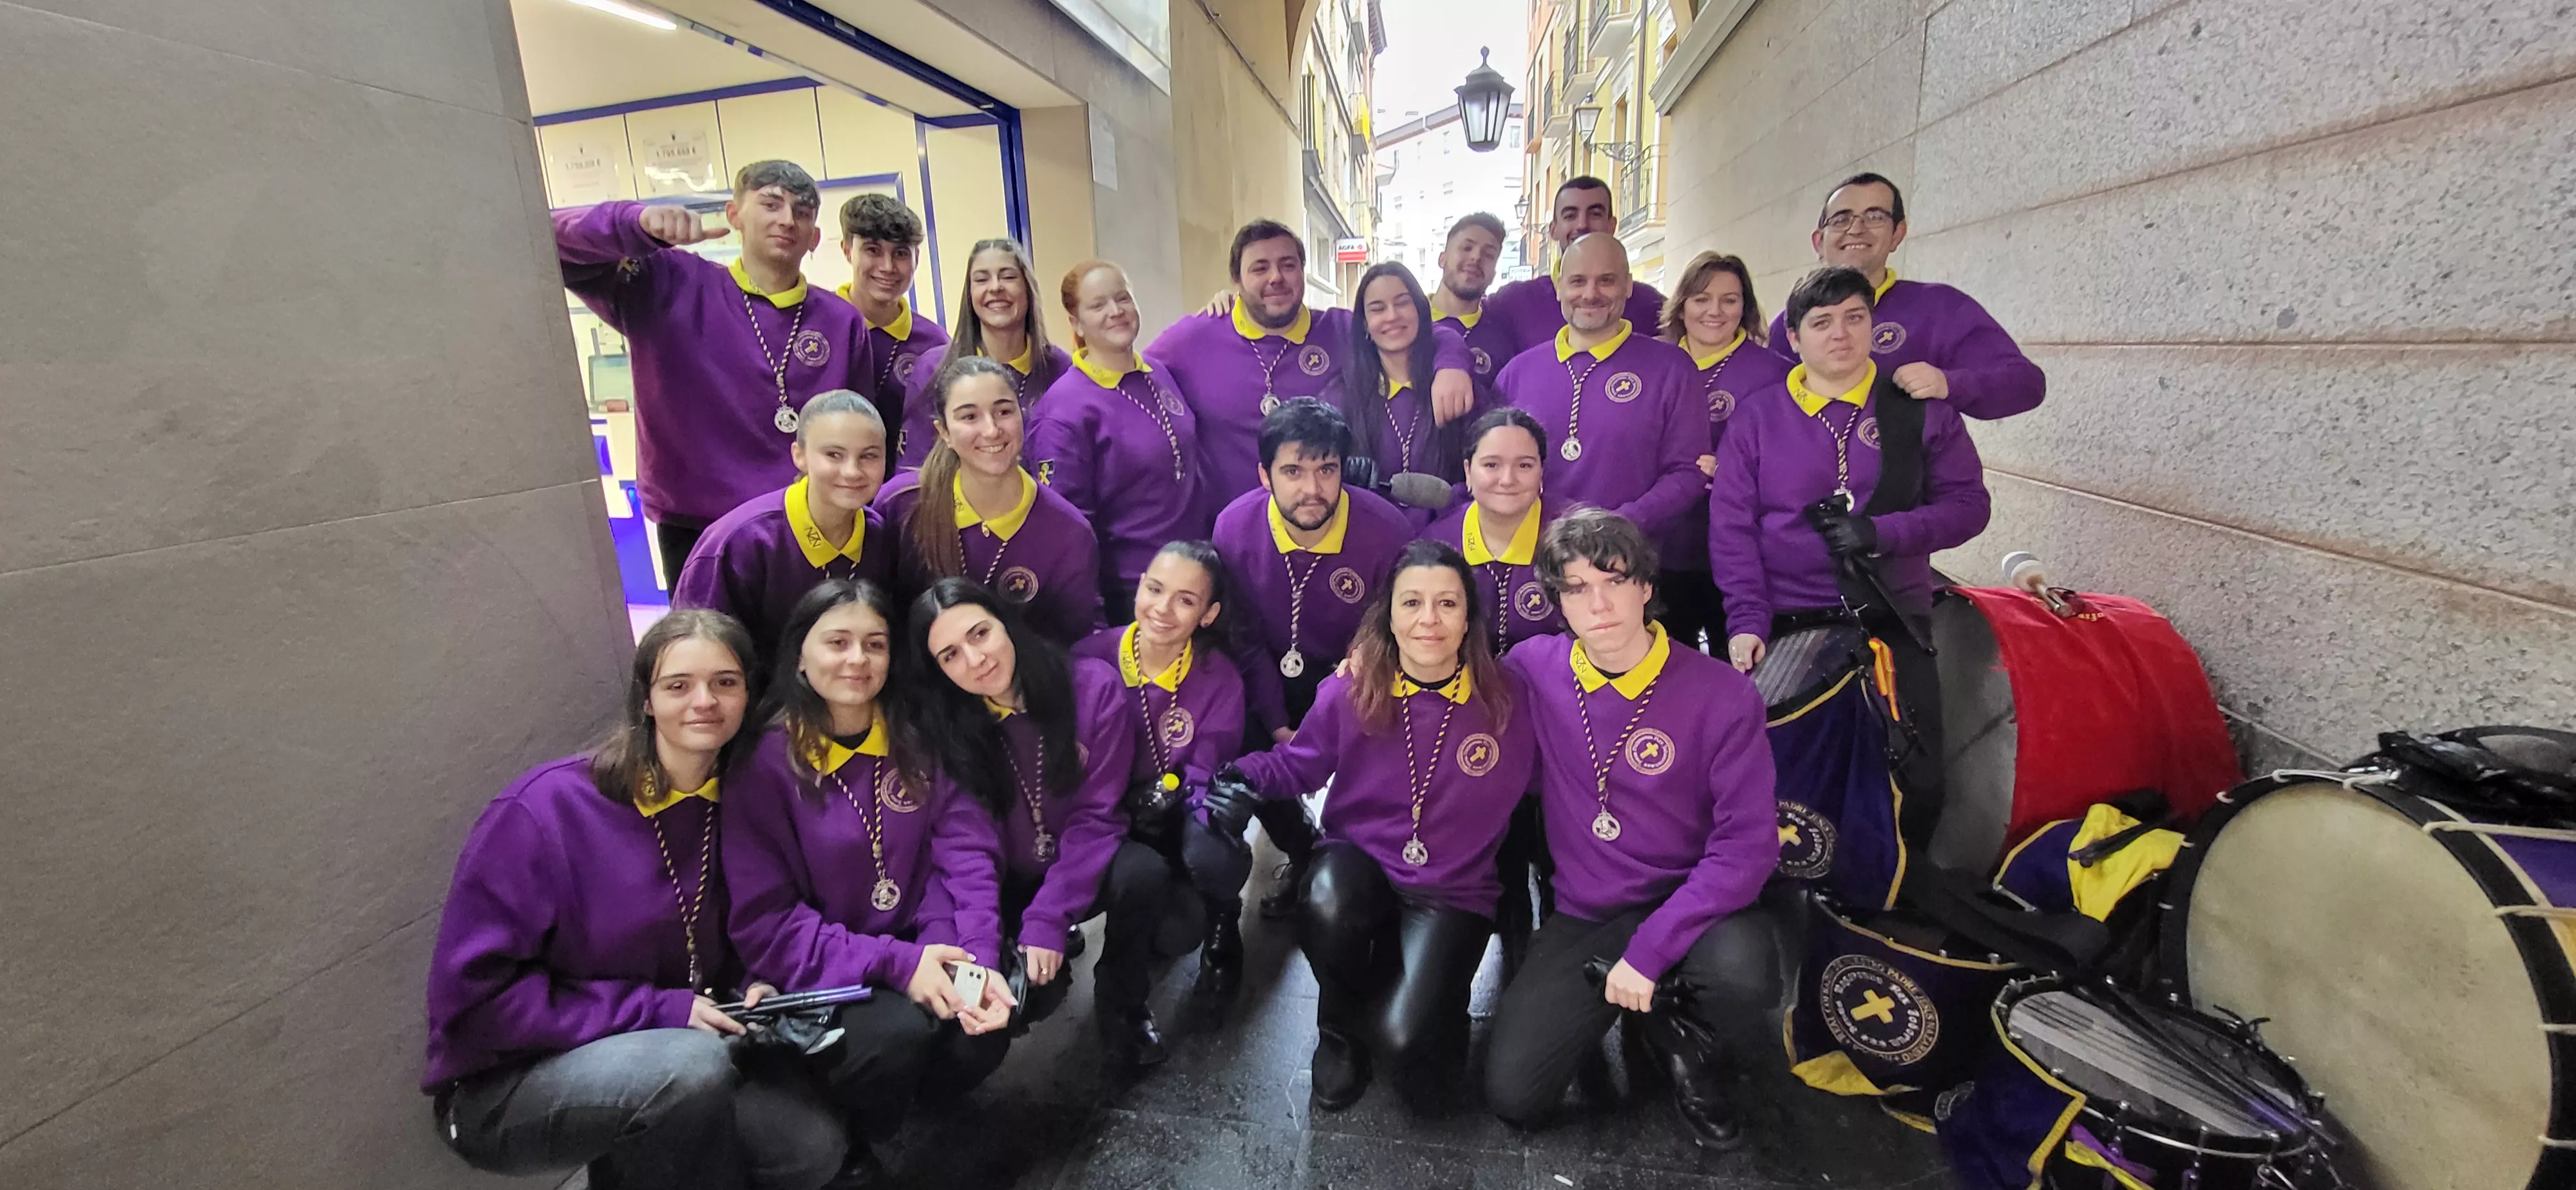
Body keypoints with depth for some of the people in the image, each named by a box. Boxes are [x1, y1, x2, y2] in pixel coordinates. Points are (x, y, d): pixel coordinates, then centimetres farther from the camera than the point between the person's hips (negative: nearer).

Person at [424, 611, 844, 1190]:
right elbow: (472, 996, -18)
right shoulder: (542, 811, -20)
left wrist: (752, 991, -12)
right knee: (695, 1065, -33)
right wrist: (655, 1011, -22)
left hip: (667, 1064, 5)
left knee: (812, 1143, -15)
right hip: (506, 1087, -5)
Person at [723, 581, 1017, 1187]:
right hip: (818, 979, -3)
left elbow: (966, 856, -6)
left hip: (922, 953, 3)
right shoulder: (765, 763, -11)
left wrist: (978, 964, -22)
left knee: (984, 1032, -23)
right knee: (899, 1034, -30)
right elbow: (764, 921, -13)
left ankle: (908, 1088, 11)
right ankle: (846, 1141, 4)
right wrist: (894, 964, -22)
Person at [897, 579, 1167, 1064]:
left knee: (1141, 872, -32)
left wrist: (1047, 919, -22)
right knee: (1022, 996, -24)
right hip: (1008, 886, 1)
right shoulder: (933, 727, -12)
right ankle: (1048, 963, 14)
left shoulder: (1094, 687, -18)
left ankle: (1121, 1002, -3)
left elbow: (1095, 816, -16)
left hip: (1083, 871, 0)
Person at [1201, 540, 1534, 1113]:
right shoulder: (1350, 690, -8)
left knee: (1400, 1039, -24)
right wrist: (1247, 780, -11)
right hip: (1359, 860, 1)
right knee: (1326, 904, -37)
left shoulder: (1503, 703, -11)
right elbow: (1301, 763, 6)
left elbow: (1511, 796, -2)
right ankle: (1339, 1030, -1)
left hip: (1453, 890, -1)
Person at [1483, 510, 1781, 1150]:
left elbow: (1748, 843, -17)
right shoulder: (1532, 670, -6)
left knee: (1741, 971, -37)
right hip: (1583, 917, 2)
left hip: (1690, 904, -2)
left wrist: (1649, 950, -23)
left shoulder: (1723, 695, -14)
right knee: (1512, 1095, -10)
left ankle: (1685, 1036, 3)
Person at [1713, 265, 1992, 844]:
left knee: (1917, 777, 4)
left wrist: (1881, 532, -16)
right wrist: (1746, 620, -13)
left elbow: (1968, 504, 2)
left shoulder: (1922, 412, 6)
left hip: (1893, 623, 1)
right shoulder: (1756, 416, 3)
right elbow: (1731, 526, -3)